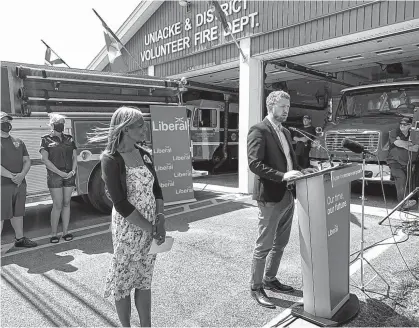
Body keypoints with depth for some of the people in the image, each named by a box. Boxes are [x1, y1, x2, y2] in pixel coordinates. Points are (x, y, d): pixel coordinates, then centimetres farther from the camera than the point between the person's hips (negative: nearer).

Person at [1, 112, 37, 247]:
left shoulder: (18, 142, 14)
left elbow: (27, 161, 10)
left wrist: (22, 175, -7)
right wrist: (12, 176, -19)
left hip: (20, 184, 6)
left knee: (18, 213, 15)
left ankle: (19, 238, 27)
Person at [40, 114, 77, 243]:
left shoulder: (69, 139, 12)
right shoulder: (46, 139, 2)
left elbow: (75, 157, 10)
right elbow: (45, 159, -6)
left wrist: (73, 171, -6)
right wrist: (60, 172, -13)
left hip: (69, 175, 3)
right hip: (54, 175, -3)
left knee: (66, 203, 6)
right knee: (57, 205, -4)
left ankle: (65, 232, 14)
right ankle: (53, 234, 7)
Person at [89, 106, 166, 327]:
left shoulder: (145, 154, 4)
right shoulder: (111, 159, -14)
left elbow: (156, 189, 6)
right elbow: (121, 204, -19)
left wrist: (160, 222, -8)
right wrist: (151, 229, -16)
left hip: (151, 228, 5)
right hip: (128, 229, -5)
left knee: (144, 280, 17)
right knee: (124, 280, 13)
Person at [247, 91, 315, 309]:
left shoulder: (285, 132, 16)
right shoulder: (258, 131, -12)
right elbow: (255, 164, -21)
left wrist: (301, 171, 3)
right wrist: (282, 176, -28)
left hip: (287, 195, 9)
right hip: (270, 196, -9)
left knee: (280, 243, 19)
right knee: (264, 245, 3)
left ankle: (270, 280, 36)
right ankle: (256, 288, 19)